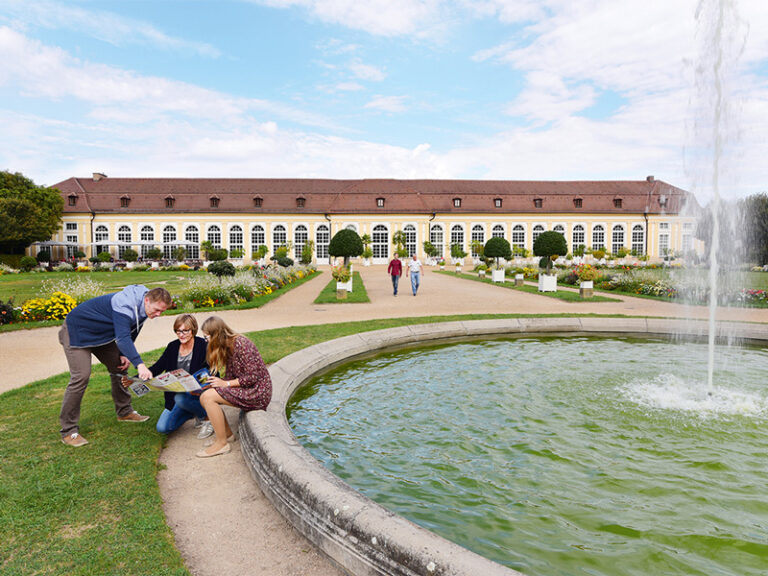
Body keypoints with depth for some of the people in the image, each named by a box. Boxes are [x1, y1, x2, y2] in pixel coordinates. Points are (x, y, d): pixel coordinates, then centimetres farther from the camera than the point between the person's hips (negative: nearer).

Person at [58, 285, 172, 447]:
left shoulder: (142, 308, -7)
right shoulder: (125, 305, -37)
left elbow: (130, 332, 8)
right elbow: (122, 337, -47)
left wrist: (124, 354, -6)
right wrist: (139, 364, -56)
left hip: (102, 335, 9)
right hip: (77, 331, -9)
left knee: (120, 367, 9)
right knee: (81, 377, -17)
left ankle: (124, 412, 24)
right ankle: (68, 431, -8)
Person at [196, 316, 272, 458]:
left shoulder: (240, 344, -19)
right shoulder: (227, 346, 11)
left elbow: (253, 377, -21)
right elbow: (230, 377, 13)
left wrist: (226, 383, -17)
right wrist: (213, 382, 0)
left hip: (258, 392, -9)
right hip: (244, 389, 9)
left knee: (208, 397, -17)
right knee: (205, 396, 1)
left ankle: (222, 444, -6)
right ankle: (227, 433, 13)